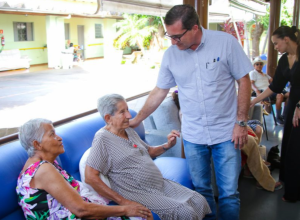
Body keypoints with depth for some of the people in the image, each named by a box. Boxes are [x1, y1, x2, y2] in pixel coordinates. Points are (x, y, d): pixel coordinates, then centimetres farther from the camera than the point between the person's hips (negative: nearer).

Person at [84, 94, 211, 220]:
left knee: (199, 201, -3)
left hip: (161, 185, 8)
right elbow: (90, 177, -20)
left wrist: (167, 145, 5)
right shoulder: (102, 139, -14)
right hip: (139, 194, -8)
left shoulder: (129, 130, 12)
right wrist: (123, 202, -21)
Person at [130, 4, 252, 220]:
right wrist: (136, 120, 8)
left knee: (229, 193, 4)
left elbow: (244, 81, -5)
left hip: (226, 132, -2)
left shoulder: (226, 42, -10)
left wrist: (241, 122, -8)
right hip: (193, 136, 3)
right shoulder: (170, 55, -2)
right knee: (202, 190, 14)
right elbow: (159, 91, 7)